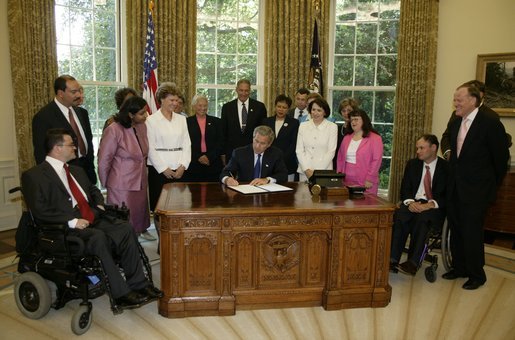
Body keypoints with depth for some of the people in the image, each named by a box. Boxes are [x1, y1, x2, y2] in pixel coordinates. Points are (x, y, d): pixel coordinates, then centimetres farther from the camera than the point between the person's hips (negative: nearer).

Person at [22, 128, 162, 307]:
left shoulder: (77, 171, 23)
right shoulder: (33, 175, -2)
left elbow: (94, 190, 35)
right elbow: (40, 210, -13)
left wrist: (99, 206, 13)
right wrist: (72, 221, -20)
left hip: (93, 219, 7)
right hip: (65, 227, -7)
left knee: (125, 229, -18)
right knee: (98, 238, -35)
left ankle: (137, 284, -14)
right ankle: (120, 293, -26)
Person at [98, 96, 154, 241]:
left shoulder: (142, 126, 2)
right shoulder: (114, 130, -17)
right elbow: (103, 160, -9)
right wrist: (106, 183, 0)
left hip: (140, 181, 6)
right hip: (121, 184, -6)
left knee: (140, 213, 17)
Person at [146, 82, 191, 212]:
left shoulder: (181, 119, 12)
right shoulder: (151, 120, -1)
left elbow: (187, 144, 8)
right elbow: (150, 148, -5)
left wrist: (183, 166, -4)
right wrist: (163, 169, -9)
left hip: (179, 170, 4)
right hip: (159, 170, -3)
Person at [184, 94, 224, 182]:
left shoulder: (216, 121, 11)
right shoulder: (187, 122, 7)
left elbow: (220, 142, 5)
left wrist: (209, 157, -7)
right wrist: (198, 157, -9)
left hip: (213, 164, 1)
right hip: (193, 164, -1)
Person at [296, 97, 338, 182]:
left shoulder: (332, 127, 2)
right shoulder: (303, 126, 9)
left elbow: (331, 151, -2)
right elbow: (299, 150, 6)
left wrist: (317, 171, -10)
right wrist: (307, 169, -6)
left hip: (324, 171, -2)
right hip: (304, 171, 2)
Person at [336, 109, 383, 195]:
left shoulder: (375, 139, -3)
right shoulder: (347, 137, 14)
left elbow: (376, 161, -9)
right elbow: (340, 158, 16)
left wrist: (369, 179, -13)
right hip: (346, 182, 4)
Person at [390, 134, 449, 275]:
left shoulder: (446, 167, 3)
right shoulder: (412, 164, 15)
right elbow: (405, 189, 9)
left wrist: (431, 204, -21)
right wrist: (410, 202, -13)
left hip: (435, 208, -3)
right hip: (414, 204, 3)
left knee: (422, 218, -37)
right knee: (399, 215, -31)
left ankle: (413, 263, -35)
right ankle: (393, 259, -35)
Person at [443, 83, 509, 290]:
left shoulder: (490, 122, -14)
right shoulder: (456, 123, 8)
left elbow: (501, 157, -7)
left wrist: (492, 185, 2)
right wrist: (453, 178, 16)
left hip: (476, 190, -7)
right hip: (455, 188, 7)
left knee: (471, 232, -1)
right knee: (456, 230, 14)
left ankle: (477, 275, 16)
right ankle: (459, 268, 29)